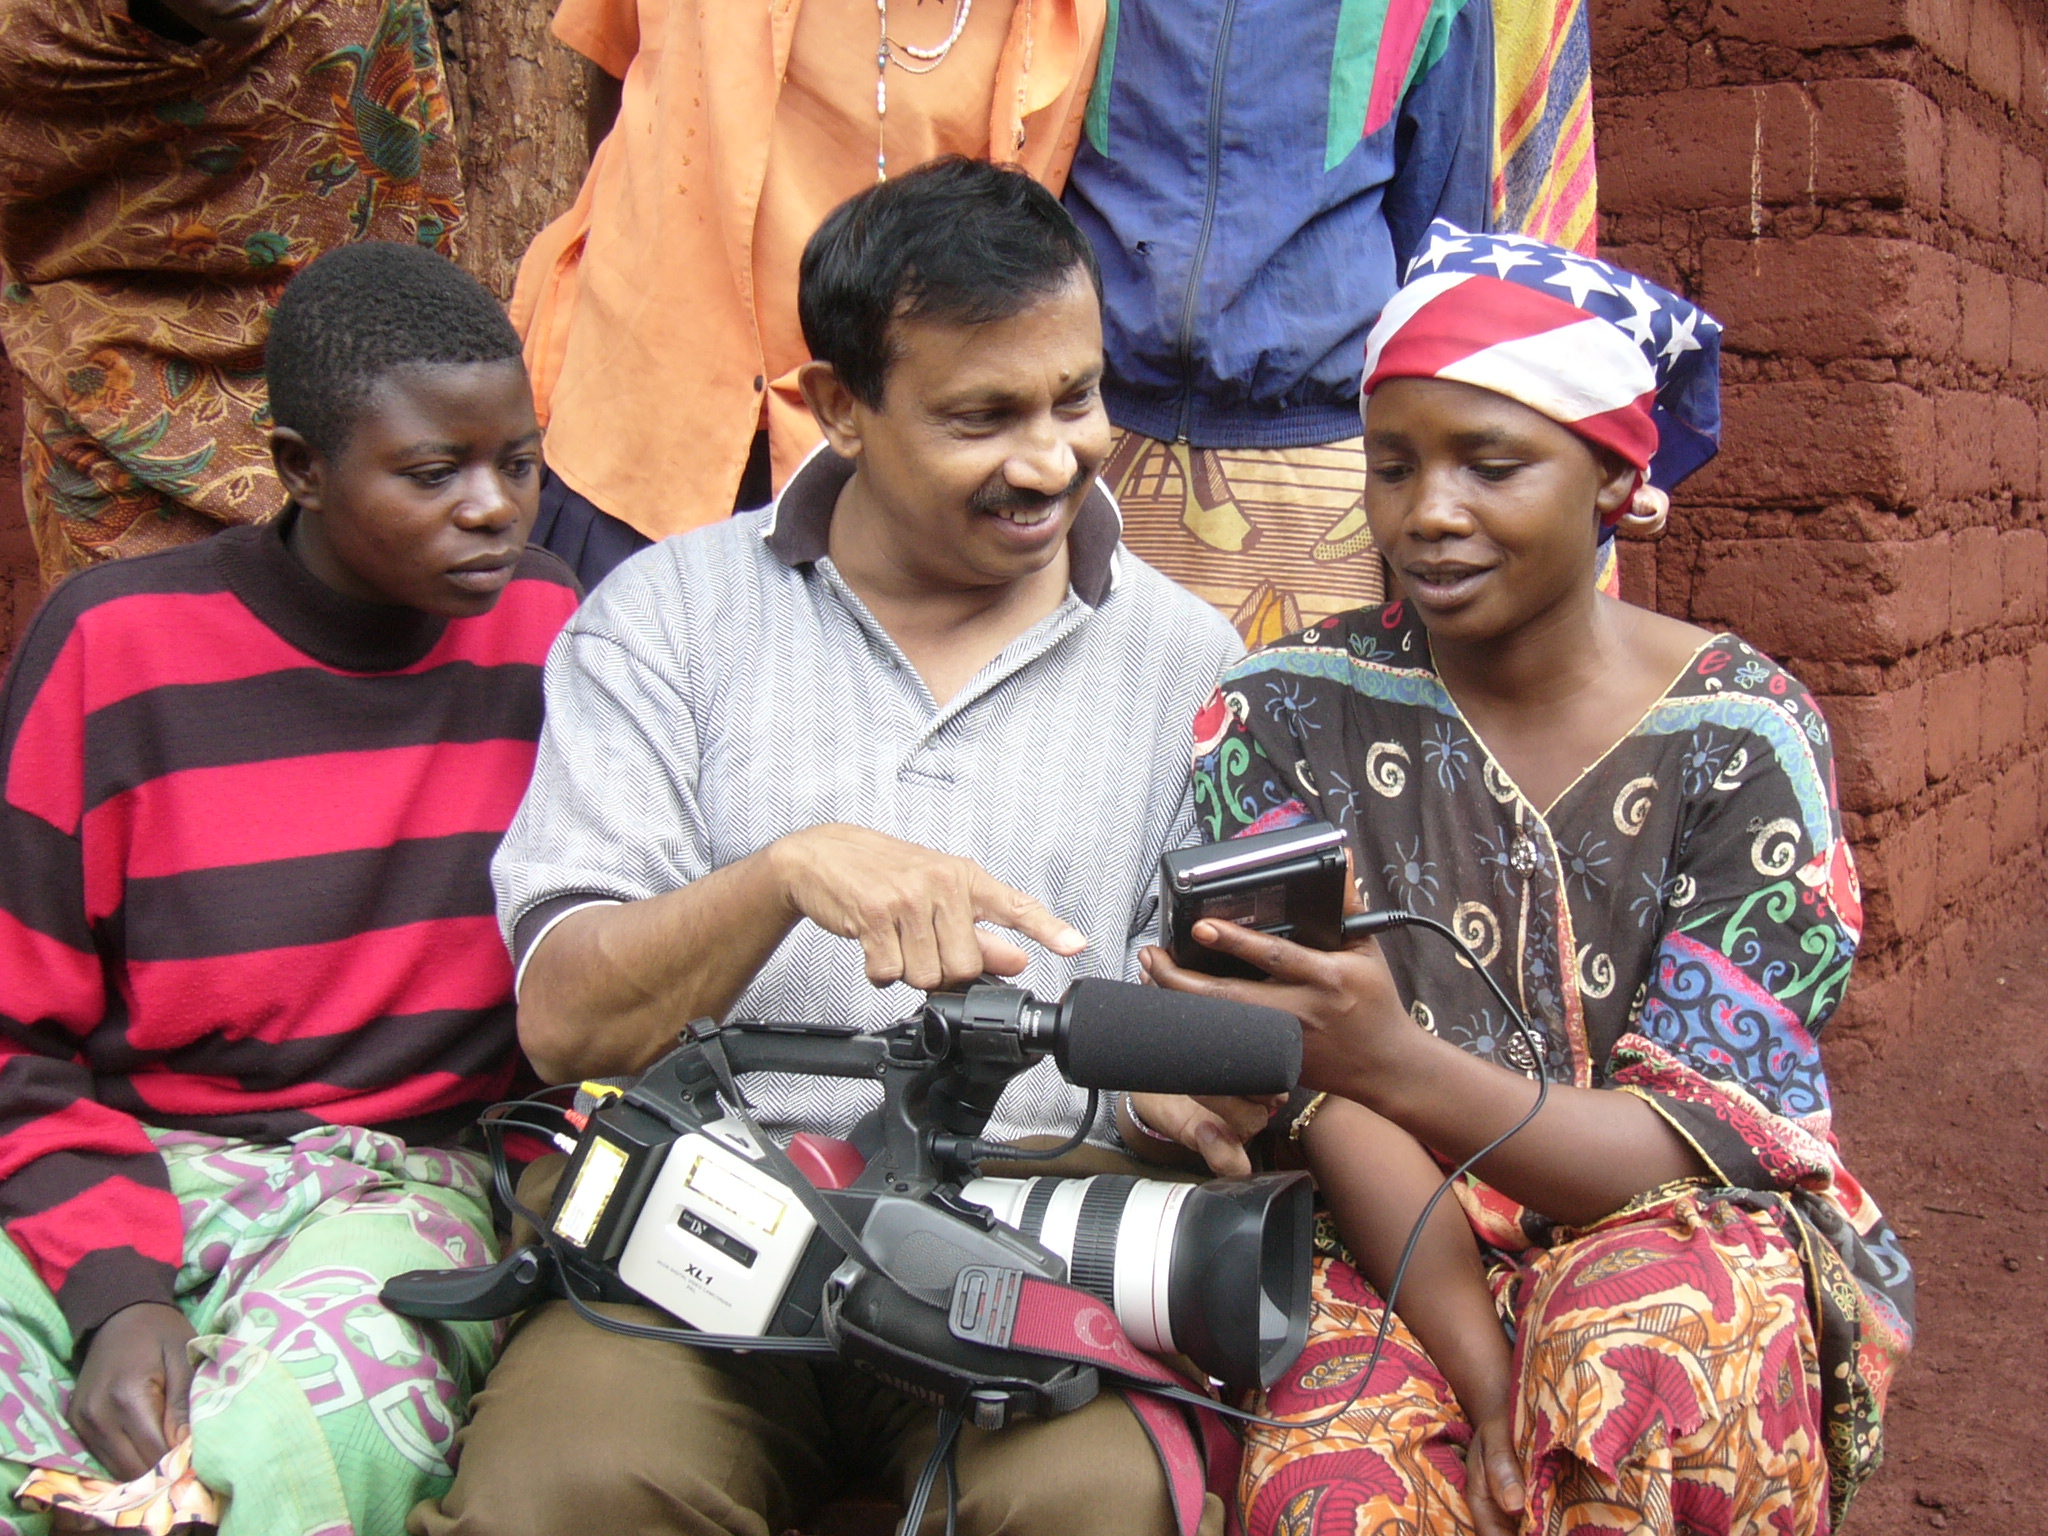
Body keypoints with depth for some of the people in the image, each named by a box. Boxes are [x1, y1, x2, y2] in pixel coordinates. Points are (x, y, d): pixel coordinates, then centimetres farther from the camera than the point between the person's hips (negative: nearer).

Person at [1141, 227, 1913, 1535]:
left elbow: (1694, 1140, -13)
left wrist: (1395, 1067, -32)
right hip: (1386, 1253, 1)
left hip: (1674, 1241, 0)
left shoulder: (1743, 736, -5)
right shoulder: (1290, 709, -2)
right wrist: (1476, 1360, -24)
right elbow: (1324, 1081, -8)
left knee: (1642, 1347, -35)